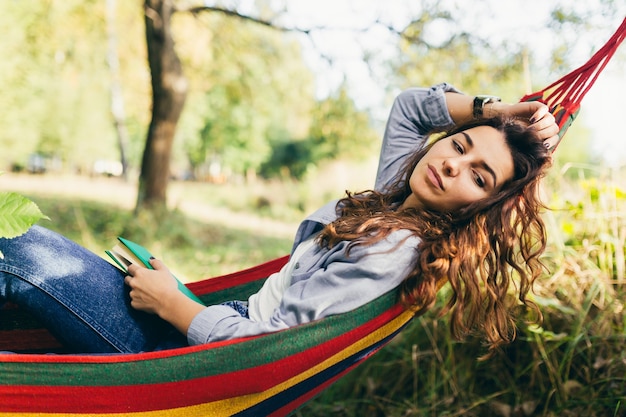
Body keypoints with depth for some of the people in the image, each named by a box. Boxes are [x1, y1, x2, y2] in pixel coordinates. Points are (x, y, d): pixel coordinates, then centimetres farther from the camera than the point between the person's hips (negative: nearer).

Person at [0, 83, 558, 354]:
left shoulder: (392, 250, -25)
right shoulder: (397, 196, 1)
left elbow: (272, 347, -26)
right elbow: (408, 106, 18)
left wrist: (172, 303, -14)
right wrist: (490, 109, 3)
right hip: (240, 319, 9)